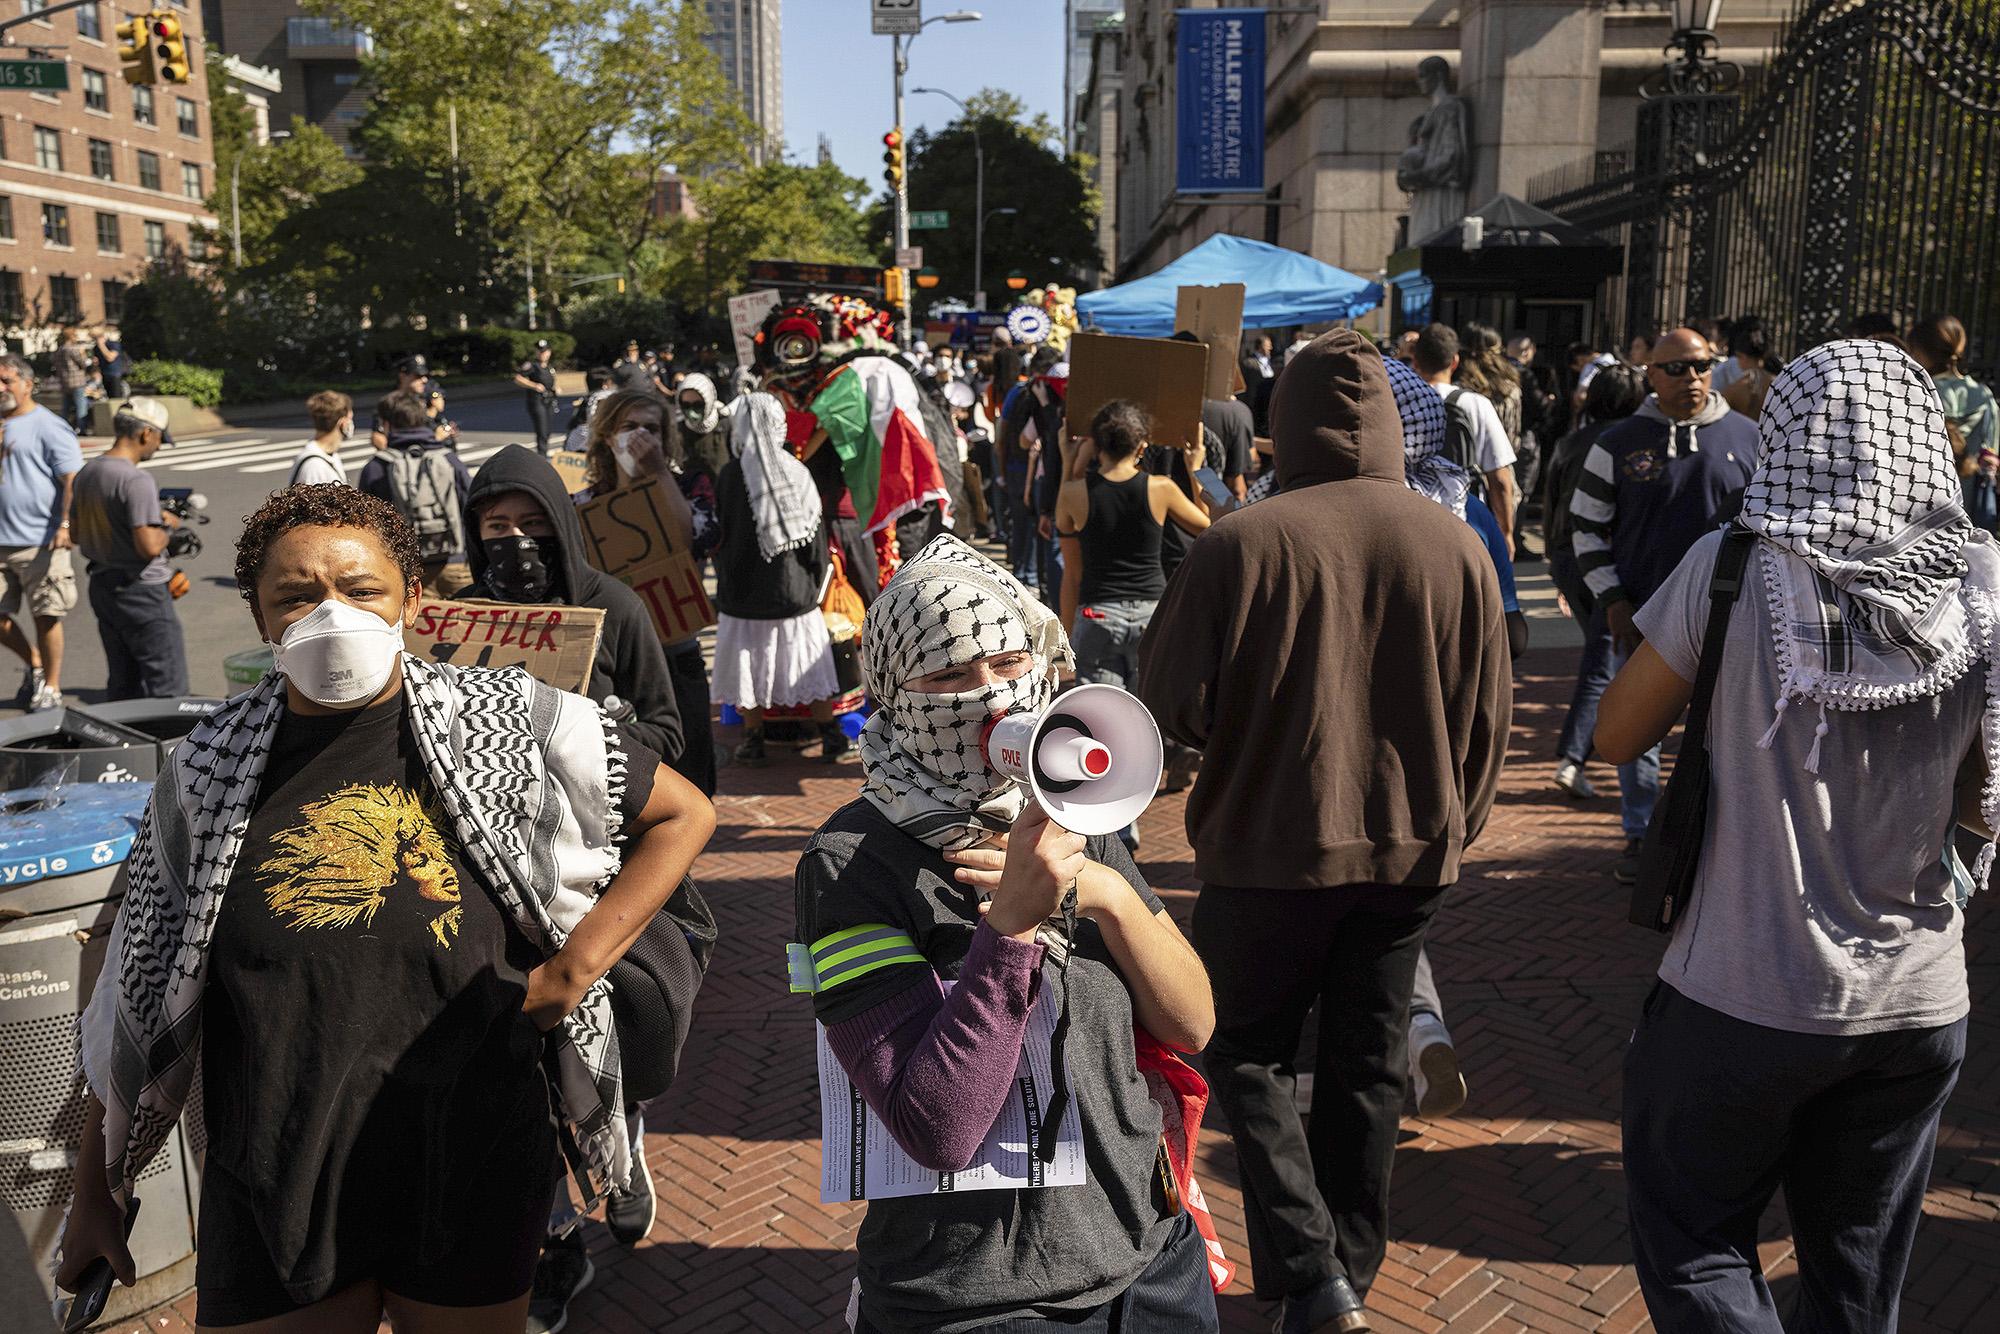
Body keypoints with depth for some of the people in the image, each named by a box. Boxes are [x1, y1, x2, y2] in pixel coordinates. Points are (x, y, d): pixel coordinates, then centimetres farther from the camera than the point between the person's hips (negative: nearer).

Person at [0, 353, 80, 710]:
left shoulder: (48, 426, -6)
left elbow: (74, 480, -12)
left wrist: (65, 524, -22)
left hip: (40, 543, -6)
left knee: (45, 617, 1)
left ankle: (51, 687, 12)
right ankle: (34, 664, 30)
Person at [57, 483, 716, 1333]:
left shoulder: (512, 725, -7)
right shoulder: (207, 772, -1)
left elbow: (684, 815, 0)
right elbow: (133, 1002, 7)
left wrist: (575, 965, -9)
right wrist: (96, 1193, 12)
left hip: (476, 1169, -1)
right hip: (274, 1187, 1)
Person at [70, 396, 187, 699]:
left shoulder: (86, 474, 7)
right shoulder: (137, 481, -20)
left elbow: (76, 533, 16)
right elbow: (149, 546, -25)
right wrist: (167, 526, -5)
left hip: (102, 587, 9)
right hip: (142, 592, -9)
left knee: (122, 684, 17)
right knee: (168, 686, -3)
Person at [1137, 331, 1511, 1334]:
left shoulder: (1241, 544, -16)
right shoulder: (1457, 544, -4)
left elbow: (1168, 704, -11)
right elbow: (1488, 716, 3)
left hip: (1271, 845, -3)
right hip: (1409, 849, 4)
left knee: (1245, 1053, 15)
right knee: (1367, 1068, 18)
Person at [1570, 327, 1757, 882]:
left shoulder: (1746, 438, 4)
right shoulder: (1619, 442, 0)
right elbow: (1585, 525, 3)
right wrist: (1612, 600, -5)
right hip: (1639, 616, 0)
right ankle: (1640, 836, 22)